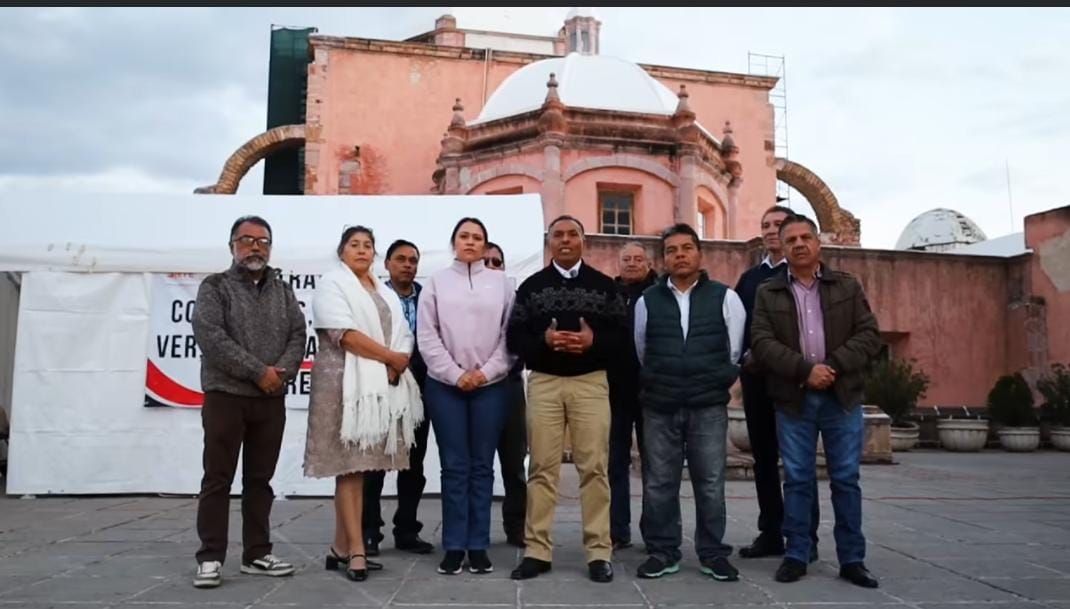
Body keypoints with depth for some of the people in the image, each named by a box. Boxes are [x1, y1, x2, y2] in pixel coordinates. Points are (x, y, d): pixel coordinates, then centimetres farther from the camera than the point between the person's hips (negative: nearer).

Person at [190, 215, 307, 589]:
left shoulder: (283, 291, 14)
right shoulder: (215, 287, 0)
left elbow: (298, 334, 5)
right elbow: (209, 336, -13)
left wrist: (283, 371, -14)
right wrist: (258, 371, -17)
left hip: (272, 399, 4)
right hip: (226, 395, -4)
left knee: (260, 480, 9)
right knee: (218, 479, 1)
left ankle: (257, 554, 17)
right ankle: (210, 558, 8)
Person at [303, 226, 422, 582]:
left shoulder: (387, 293, 21)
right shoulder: (331, 284, 1)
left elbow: (404, 337, 11)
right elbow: (345, 334, -13)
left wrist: (395, 368, -9)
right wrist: (391, 357, -11)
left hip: (383, 387, 6)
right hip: (347, 383, -6)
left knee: (359, 466, 6)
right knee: (350, 466, -6)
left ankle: (340, 549, 12)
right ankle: (355, 550, -2)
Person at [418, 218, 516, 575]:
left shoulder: (501, 283, 7)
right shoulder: (436, 283, 7)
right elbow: (427, 336, 1)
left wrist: (486, 372, -9)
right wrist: (456, 374, -8)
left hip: (490, 386, 0)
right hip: (446, 385, 0)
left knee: (482, 466, 5)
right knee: (454, 466, 3)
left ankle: (478, 546, 13)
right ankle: (454, 546, 11)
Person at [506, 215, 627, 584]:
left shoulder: (603, 285, 8)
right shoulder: (532, 286, 8)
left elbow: (621, 335, 2)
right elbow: (515, 337, 2)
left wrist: (593, 341, -16)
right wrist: (544, 340, -16)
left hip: (591, 382, 0)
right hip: (543, 383, 1)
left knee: (594, 467, 1)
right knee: (543, 468, 4)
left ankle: (599, 552, 10)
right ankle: (537, 550, 12)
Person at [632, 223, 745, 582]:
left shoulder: (725, 298, 3)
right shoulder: (647, 301, 6)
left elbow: (734, 352, 7)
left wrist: (716, 384, 11)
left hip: (709, 406, -1)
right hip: (659, 407, 1)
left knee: (710, 483, 5)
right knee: (659, 483, 6)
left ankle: (713, 554, 18)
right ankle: (662, 552, 18)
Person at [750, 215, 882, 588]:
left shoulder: (848, 286, 8)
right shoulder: (768, 293, 5)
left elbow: (869, 334, 0)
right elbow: (762, 343, -6)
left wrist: (834, 365, -15)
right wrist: (805, 369, -18)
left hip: (842, 396, 1)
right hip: (793, 399, 0)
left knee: (846, 480, 6)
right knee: (797, 480, 5)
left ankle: (852, 560, 16)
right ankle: (796, 556, 15)